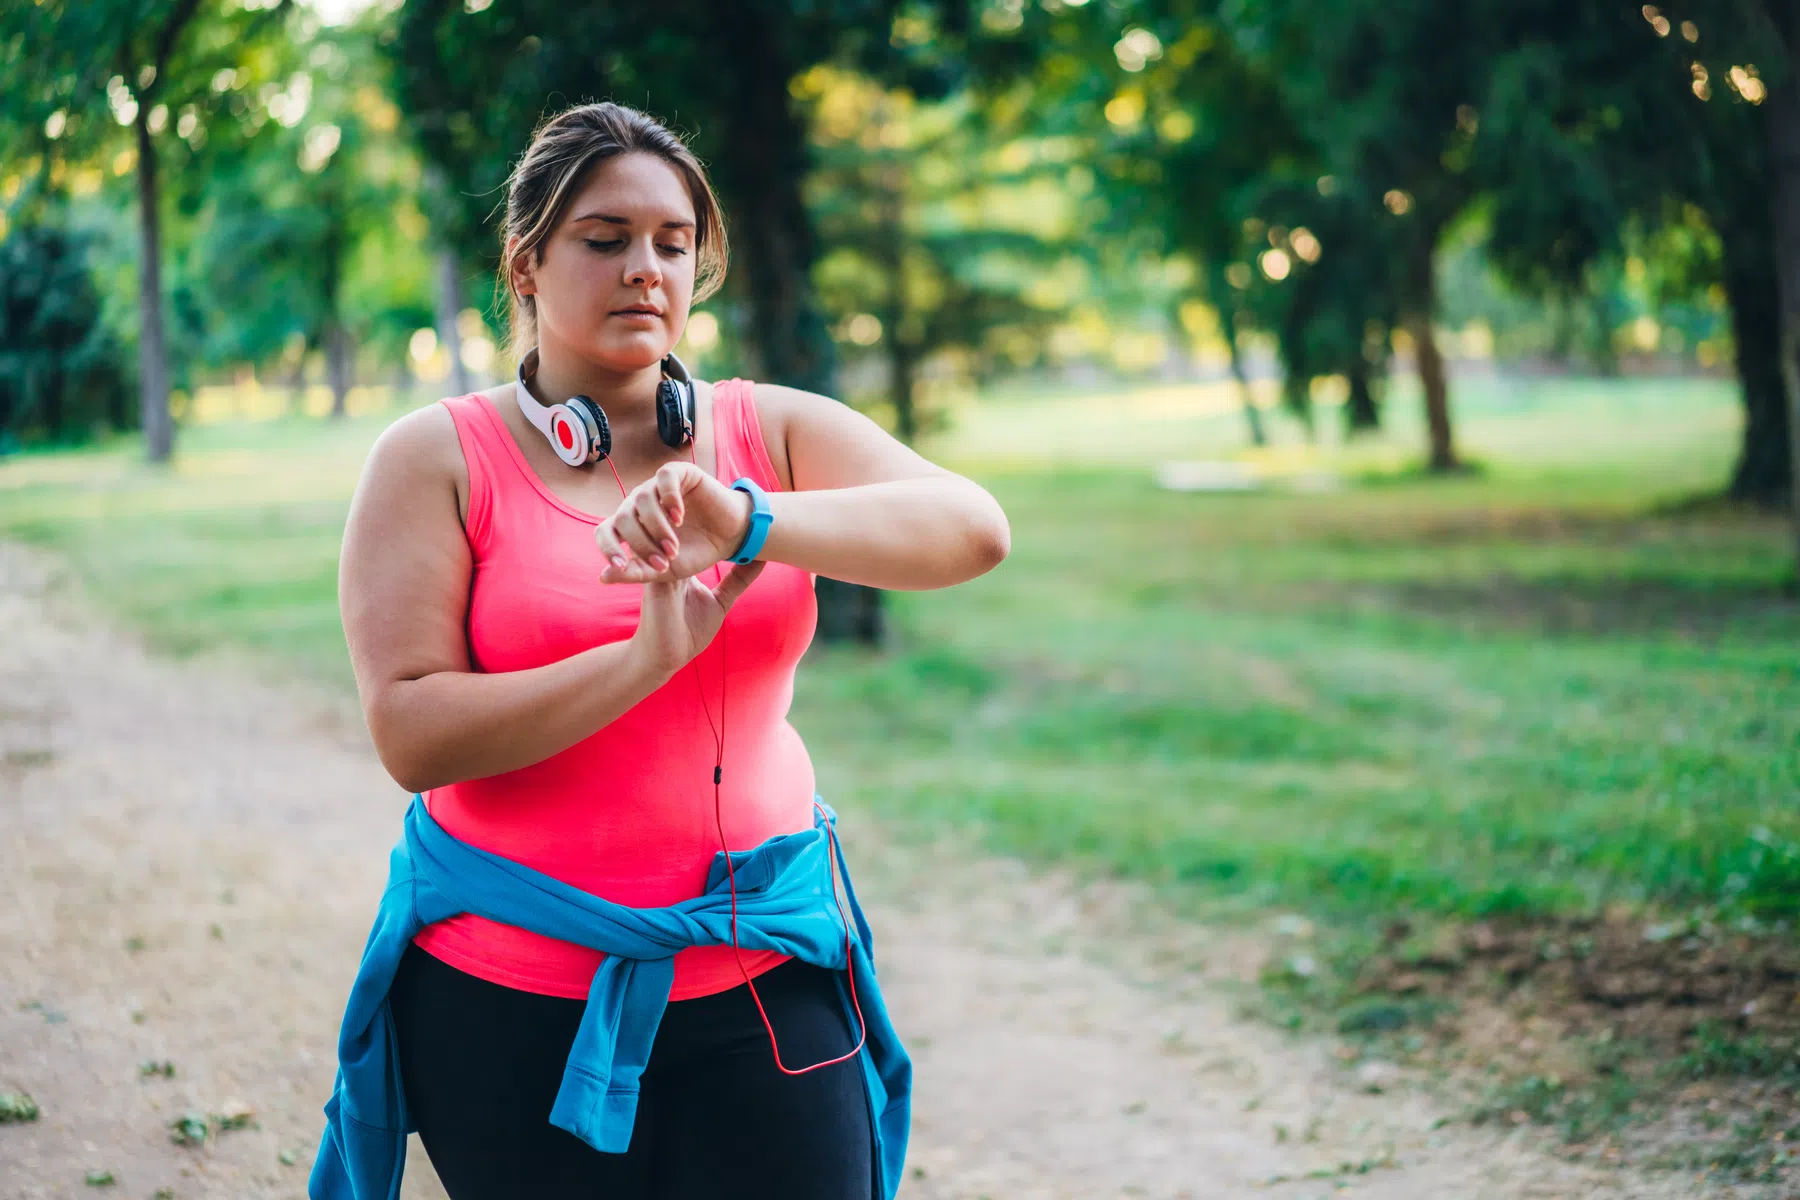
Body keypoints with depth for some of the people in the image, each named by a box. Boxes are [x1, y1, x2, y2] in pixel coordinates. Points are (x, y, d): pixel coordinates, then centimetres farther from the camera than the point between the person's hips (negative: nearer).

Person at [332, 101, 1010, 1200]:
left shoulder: (773, 432, 4)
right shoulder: (439, 459, -2)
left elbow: (976, 531, -13)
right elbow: (411, 735, -13)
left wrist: (747, 522, -27)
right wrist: (652, 656, -22)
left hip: (759, 989, 2)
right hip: (512, 1010, -1)